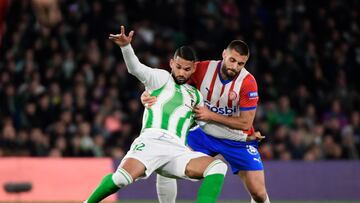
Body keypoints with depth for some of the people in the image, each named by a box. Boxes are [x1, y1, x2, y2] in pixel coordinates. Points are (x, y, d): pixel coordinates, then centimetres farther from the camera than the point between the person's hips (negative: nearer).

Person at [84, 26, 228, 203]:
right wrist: (126, 47, -24)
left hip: (178, 150, 5)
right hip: (152, 141, -5)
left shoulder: (196, 96, 29)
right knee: (123, 177, -31)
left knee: (218, 167, -19)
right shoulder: (161, 78, 14)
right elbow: (136, 69, -3)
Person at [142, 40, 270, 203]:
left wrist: (211, 116, -23)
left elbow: (245, 123, -17)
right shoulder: (202, 69, -16)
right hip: (205, 133, 2)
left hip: (238, 139, -2)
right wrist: (148, 95, -30)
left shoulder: (248, 82, -21)